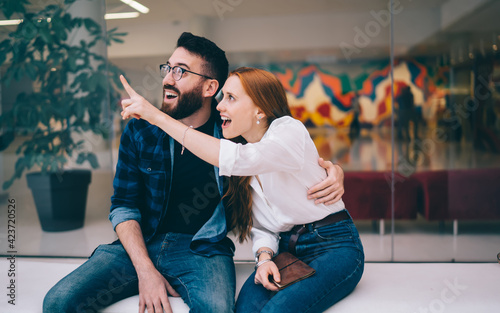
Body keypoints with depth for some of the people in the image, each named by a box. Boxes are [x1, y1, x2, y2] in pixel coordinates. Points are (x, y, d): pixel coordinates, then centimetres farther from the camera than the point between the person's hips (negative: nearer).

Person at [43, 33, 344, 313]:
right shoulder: (139, 132, 3)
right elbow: (124, 206, 2)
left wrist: (331, 168, -13)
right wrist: (145, 270, -11)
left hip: (204, 252, -2)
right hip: (139, 246, 3)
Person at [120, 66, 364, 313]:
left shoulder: (290, 130, -14)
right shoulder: (242, 146, 7)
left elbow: (237, 160, -35)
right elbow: (261, 225, 8)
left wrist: (158, 117, -33)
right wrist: (264, 257, -15)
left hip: (334, 246, -5)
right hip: (286, 250, 5)